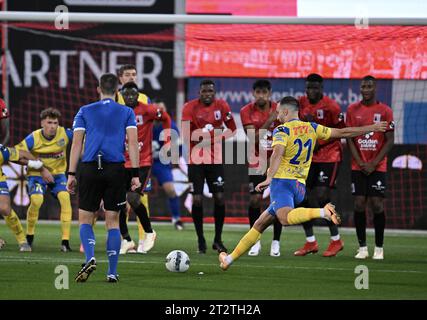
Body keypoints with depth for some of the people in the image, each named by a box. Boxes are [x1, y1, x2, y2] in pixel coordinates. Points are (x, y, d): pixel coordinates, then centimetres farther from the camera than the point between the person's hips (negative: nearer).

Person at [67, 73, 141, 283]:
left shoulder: (85, 111, 9)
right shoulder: (127, 112, 9)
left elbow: (76, 143, 4)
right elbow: (132, 143, 1)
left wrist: (71, 174, 5)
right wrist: (135, 174, 1)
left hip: (89, 169, -1)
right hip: (116, 169, 1)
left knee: (85, 219, 8)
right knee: (112, 222, 8)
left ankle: (90, 258, -18)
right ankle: (112, 272, 4)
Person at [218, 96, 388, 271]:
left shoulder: (281, 130, -3)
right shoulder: (312, 128, 15)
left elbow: (278, 153, -21)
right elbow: (342, 133, 17)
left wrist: (269, 178, -33)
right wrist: (371, 128, 26)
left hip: (282, 181, -8)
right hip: (300, 186, 8)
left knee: (286, 217, -36)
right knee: (259, 224, 16)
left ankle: (323, 212, -53)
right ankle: (230, 258, 20)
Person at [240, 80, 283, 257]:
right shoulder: (247, 112, -7)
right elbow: (253, 138, -16)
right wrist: (269, 122, -27)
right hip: (257, 161, 0)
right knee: (255, 199, -6)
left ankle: (276, 242, 5)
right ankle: (255, 241, 7)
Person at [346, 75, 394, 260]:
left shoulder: (385, 111, -2)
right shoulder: (352, 110, 5)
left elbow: (390, 141, -3)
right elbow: (349, 139, 4)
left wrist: (373, 164, -10)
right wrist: (361, 163, -7)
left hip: (377, 167, -2)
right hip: (358, 167, 2)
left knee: (377, 205, -6)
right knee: (359, 204, -3)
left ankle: (379, 248, 3)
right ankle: (362, 247, 5)